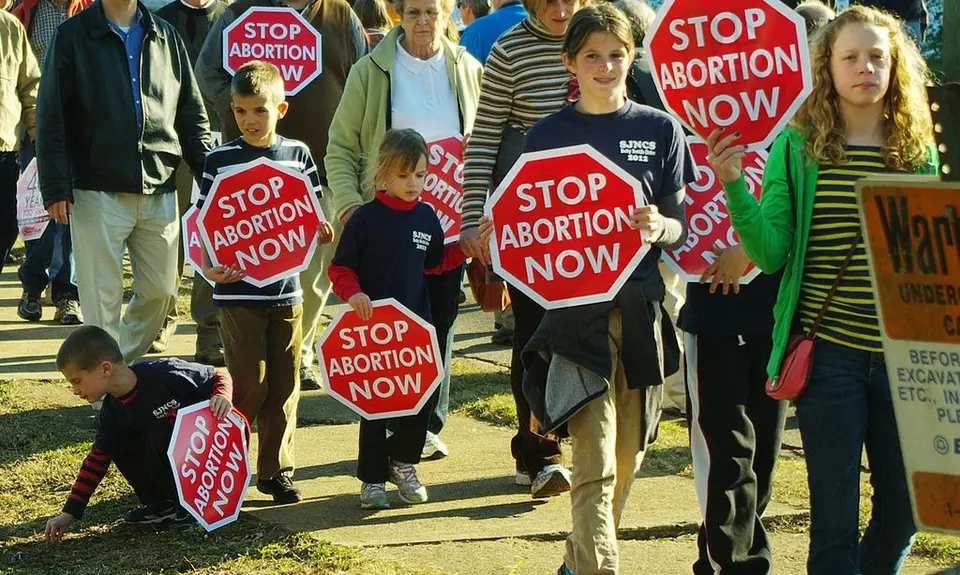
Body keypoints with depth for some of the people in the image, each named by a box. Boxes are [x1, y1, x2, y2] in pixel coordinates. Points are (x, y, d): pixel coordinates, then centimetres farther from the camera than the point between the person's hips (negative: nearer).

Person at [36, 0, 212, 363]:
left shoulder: (166, 37, 12)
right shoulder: (72, 36, 0)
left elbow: (192, 114, 15)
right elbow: (51, 118, -3)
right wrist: (55, 189, -9)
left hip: (159, 191, 4)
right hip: (97, 193, -4)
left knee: (161, 290, 7)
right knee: (103, 299, -1)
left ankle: (125, 365, 27)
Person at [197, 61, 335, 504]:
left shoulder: (297, 155, 5)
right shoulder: (220, 160, -2)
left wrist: (321, 233, -10)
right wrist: (207, 267, -16)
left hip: (286, 290, 3)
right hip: (238, 291, -3)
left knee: (284, 385, 7)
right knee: (249, 383, -5)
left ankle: (276, 470, 18)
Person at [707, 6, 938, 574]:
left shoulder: (919, 149, 5)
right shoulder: (798, 146, -2)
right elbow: (772, 254, -8)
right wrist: (735, 186, -19)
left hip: (903, 356, 3)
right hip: (830, 355, -3)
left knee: (904, 507, 10)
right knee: (836, 516, 2)